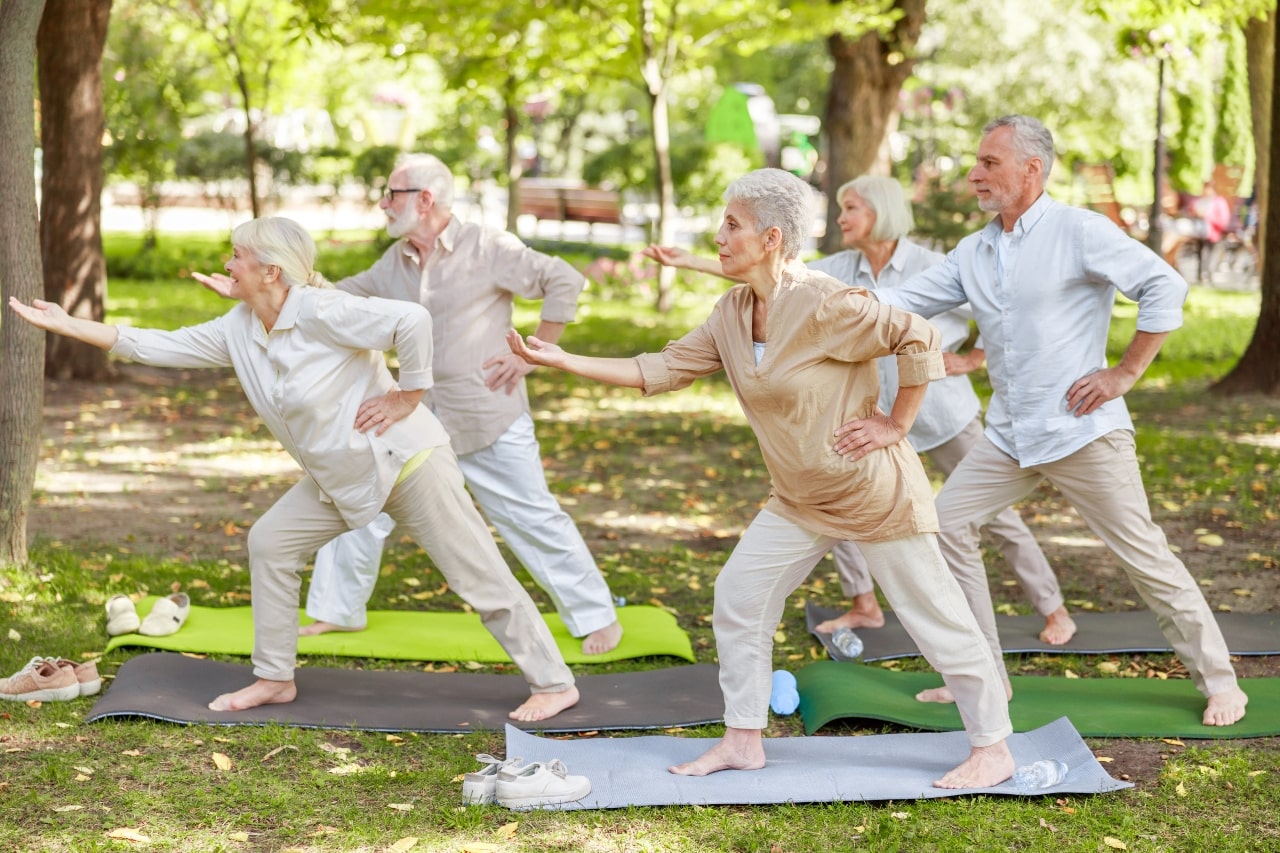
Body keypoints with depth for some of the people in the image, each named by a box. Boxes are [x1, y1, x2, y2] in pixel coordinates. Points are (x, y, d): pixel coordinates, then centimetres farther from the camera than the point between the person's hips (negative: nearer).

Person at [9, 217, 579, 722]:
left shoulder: (318, 312, -24)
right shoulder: (237, 331, 2)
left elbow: (411, 319, -32)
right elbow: (160, 347, 5)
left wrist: (407, 398, -22)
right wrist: (65, 324, 2)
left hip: (405, 459, -8)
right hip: (341, 478, 9)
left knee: (478, 574, -3)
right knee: (271, 543, 8)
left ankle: (553, 684, 5)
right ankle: (275, 679, 20)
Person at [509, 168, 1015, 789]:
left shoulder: (822, 305, -23)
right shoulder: (732, 314, 2)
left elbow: (919, 339, -22)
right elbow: (662, 370, 5)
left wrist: (895, 426, -16)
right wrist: (562, 361, 0)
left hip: (875, 491, -8)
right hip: (801, 499, 8)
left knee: (933, 615, 0)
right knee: (737, 598, 8)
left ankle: (991, 750, 11)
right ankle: (743, 741, 19)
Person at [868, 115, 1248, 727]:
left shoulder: (1078, 232, -11)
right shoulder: (975, 251, 11)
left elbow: (1165, 287, -16)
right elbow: (905, 300, 9)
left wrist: (1124, 374, -15)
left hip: (1081, 431, -7)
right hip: (1009, 435, 7)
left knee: (1142, 552, -3)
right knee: (948, 523, 3)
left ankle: (1219, 682, 10)